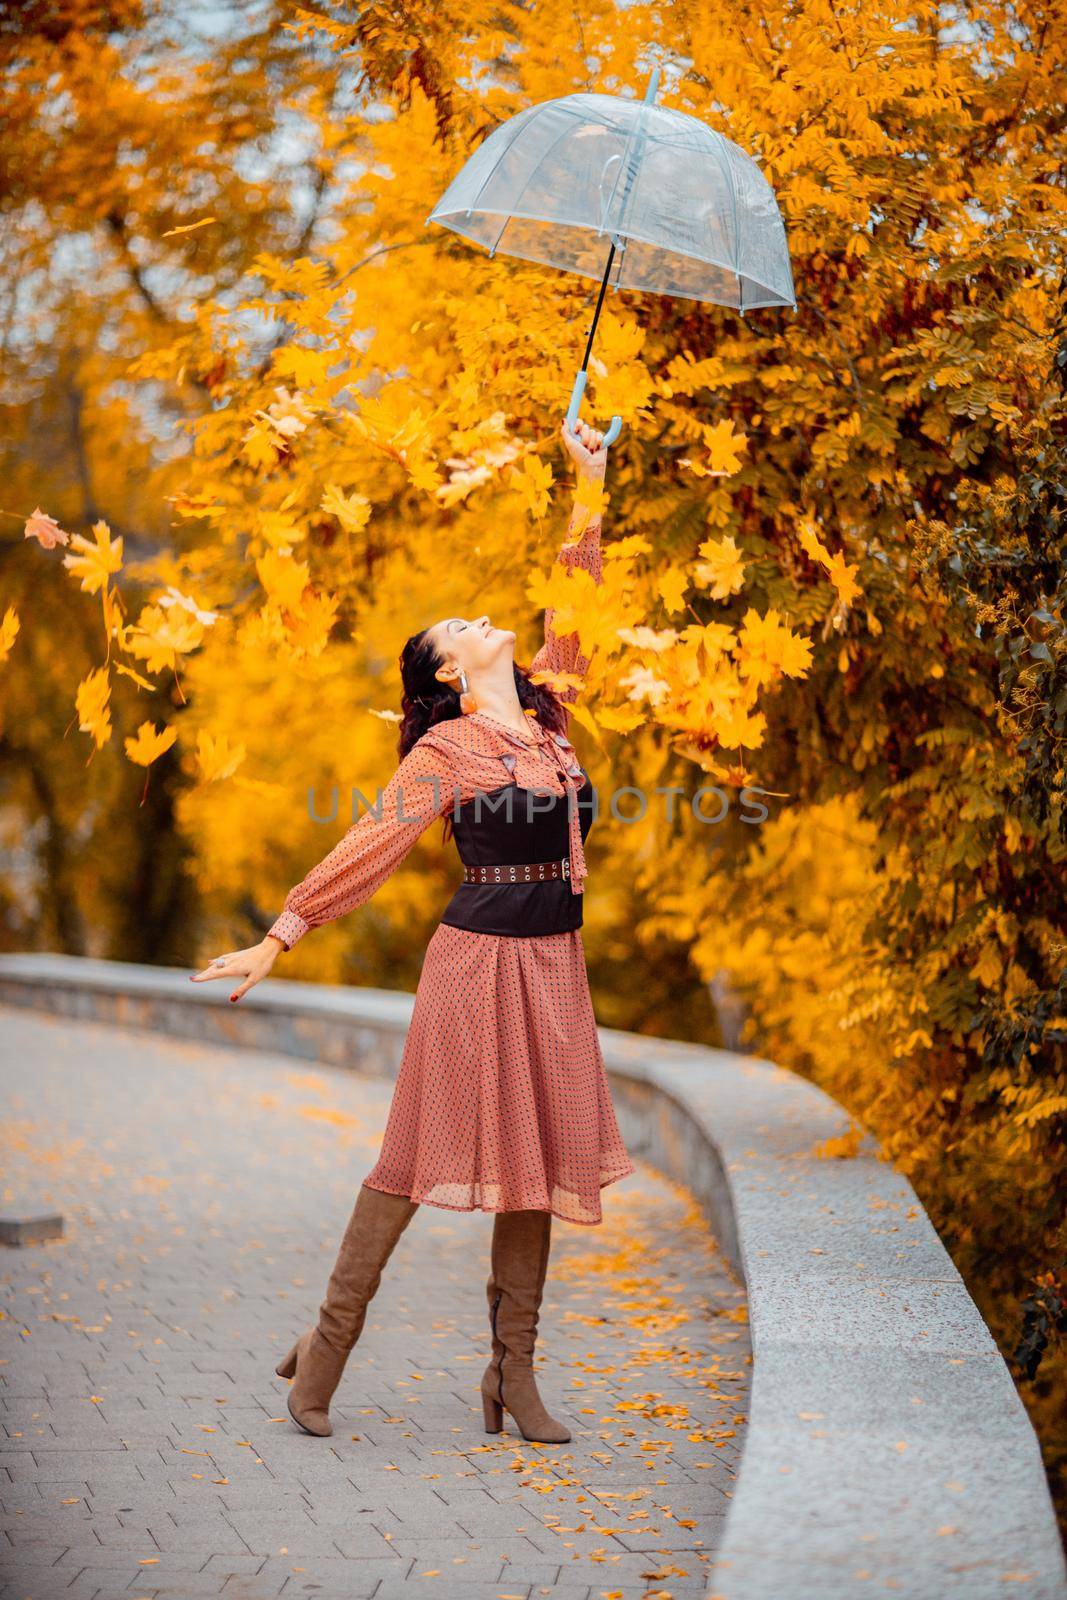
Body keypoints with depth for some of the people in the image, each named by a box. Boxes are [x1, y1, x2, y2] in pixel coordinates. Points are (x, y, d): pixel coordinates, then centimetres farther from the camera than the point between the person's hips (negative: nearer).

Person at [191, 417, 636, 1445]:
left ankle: (513, 1369, 10)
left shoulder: (544, 714, 13)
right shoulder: (445, 749, -4)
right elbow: (368, 847, -5)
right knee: (428, 1148, -4)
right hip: (481, 955, -6)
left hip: (554, 959, 6)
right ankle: (328, 1342, 6)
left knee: (536, 1152, 5)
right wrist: (277, 940, -7)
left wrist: (590, 493, 13)